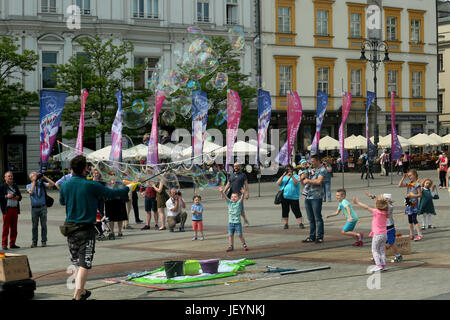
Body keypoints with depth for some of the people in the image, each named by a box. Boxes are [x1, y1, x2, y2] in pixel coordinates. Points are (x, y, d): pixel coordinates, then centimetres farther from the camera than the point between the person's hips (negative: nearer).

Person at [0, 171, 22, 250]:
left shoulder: (15, 186, 17)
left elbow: (20, 196, 22)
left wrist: (17, 197, 0)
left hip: (15, 209, 5)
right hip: (7, 209, -5)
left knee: (14, 228, 6)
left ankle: (12, 244, 12)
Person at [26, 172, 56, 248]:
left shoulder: (42, 184, 8)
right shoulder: (29, 186, 6)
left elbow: (52, 184, -2)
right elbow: (31, 192, -15)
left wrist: (44, 177, -7)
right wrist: (34, 182, -12)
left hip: (43, 207, 1)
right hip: (34, 208, -1)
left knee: (44, 225, 0)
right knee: (34, 226, 1)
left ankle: (44, 241, 6)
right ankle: (34, 242, 8)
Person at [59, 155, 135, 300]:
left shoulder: (65, 185, 0)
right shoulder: (91, 185, -12)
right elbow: (111, 193, -3)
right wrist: (128, 188, 13)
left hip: (70, 228, 5)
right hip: (86, 229, -5)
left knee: (77, 263, 16)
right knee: (84, 263, -3)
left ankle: (81, 291, 26)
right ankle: (77, 294, -12)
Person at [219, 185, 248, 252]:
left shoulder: (238, 202, -5)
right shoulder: (229, 202, 3)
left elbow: (242, 199, -24)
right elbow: (225, 197, -10)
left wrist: (243, 194, -45)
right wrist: (222, 192, -29)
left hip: (237, 222, -3)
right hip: (230, 222, 3)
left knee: (240, 235, 0)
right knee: (230, 235, 6)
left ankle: (244, 245, 16)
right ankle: (231, 246, 17)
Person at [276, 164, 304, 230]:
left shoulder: (295, 176, 9)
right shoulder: (283, 177, 17)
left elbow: (296, 183, -9)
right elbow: (279, 183, 1)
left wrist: (291, 176, -20)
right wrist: (283, 175, -10)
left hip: (294, 197, -3)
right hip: (284, 197, 3)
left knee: (296, 210, -6)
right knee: (285, 211, 2)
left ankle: (300, 223, -2)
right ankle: (286, 224, 9)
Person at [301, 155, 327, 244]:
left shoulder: (322, 170, -4)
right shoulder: (310, 169, 17)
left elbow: (319, 181, -18)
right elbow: (303, 181, 22)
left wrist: (308, 180, -7)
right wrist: (303, 177, -1)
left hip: (316, 197, -7)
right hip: (307, 196, 7)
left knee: (317, 218, -5)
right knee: (311, 219, 10)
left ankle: (319, 237, -1)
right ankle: (312, 236, 15)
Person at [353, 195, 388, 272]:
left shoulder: (376, 211, -15)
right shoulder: (385, 212, 1)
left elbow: (367, 207, -15)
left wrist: (358, 202, -10)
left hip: (377, 234, -6)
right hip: (384, 234, 6)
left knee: (374, 250, 3)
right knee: (382, 250, 15)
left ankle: (378, 265, -8)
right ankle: (383, 265, 12)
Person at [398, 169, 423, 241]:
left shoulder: (417, 184, -8)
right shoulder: (409, 184, 11)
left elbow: (420, 194, -11)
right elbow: (399, 185, 10)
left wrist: (412, 196, -21)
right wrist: (403, 178, 5)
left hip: (414, 203, -8)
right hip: (408, 203, 8)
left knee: (414, 219, -14)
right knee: (410, 220, 12)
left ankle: (420, 235, -15)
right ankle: (411, 234, 20)